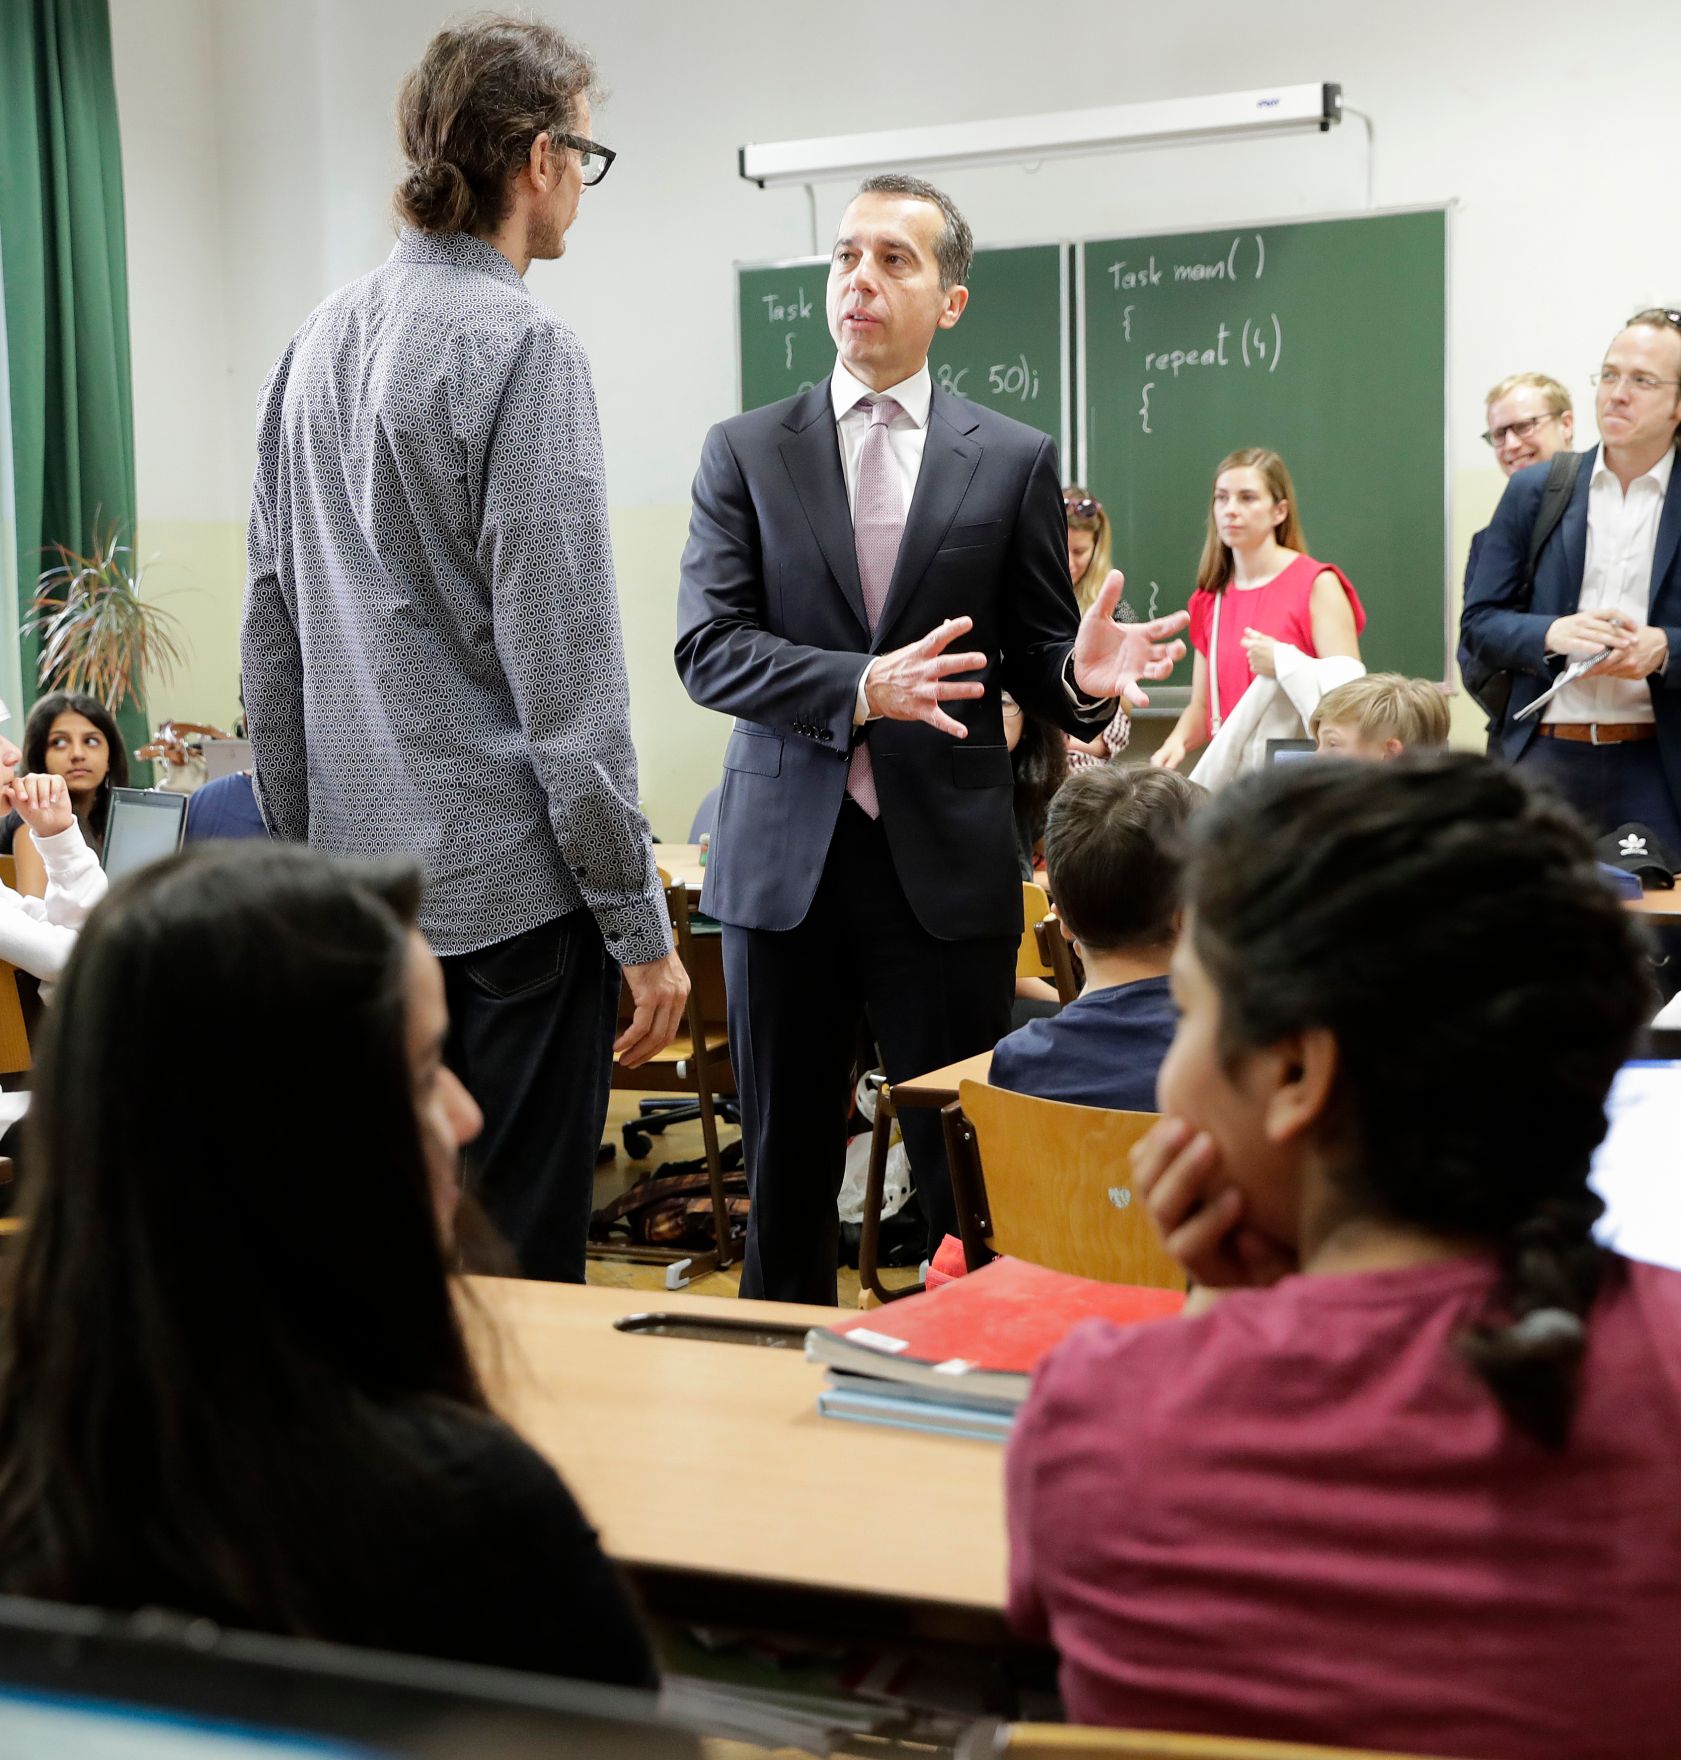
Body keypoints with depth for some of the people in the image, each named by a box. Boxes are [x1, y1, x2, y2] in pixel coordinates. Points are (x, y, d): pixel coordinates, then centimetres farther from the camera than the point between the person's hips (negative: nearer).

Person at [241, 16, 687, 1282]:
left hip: (356, 884, 8)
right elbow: (566, 677, -17)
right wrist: (640, 922, -11)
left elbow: (271, 637, 14)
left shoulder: (320, 342, 11)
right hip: (504, 893, -8)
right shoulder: (522, 347, -13)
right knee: (517, 1272, 2)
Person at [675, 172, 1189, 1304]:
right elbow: (707, 648, -5)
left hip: (947, 863, -1)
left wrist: (1082, 677, -18)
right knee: (786, 1177, 11)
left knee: (968, 1180, 3)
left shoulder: (1014, 461, 5)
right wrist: (859, 687, -21)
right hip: (784, 859, 1)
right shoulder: (746, 452, 5)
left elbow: (1034, 658, 7)